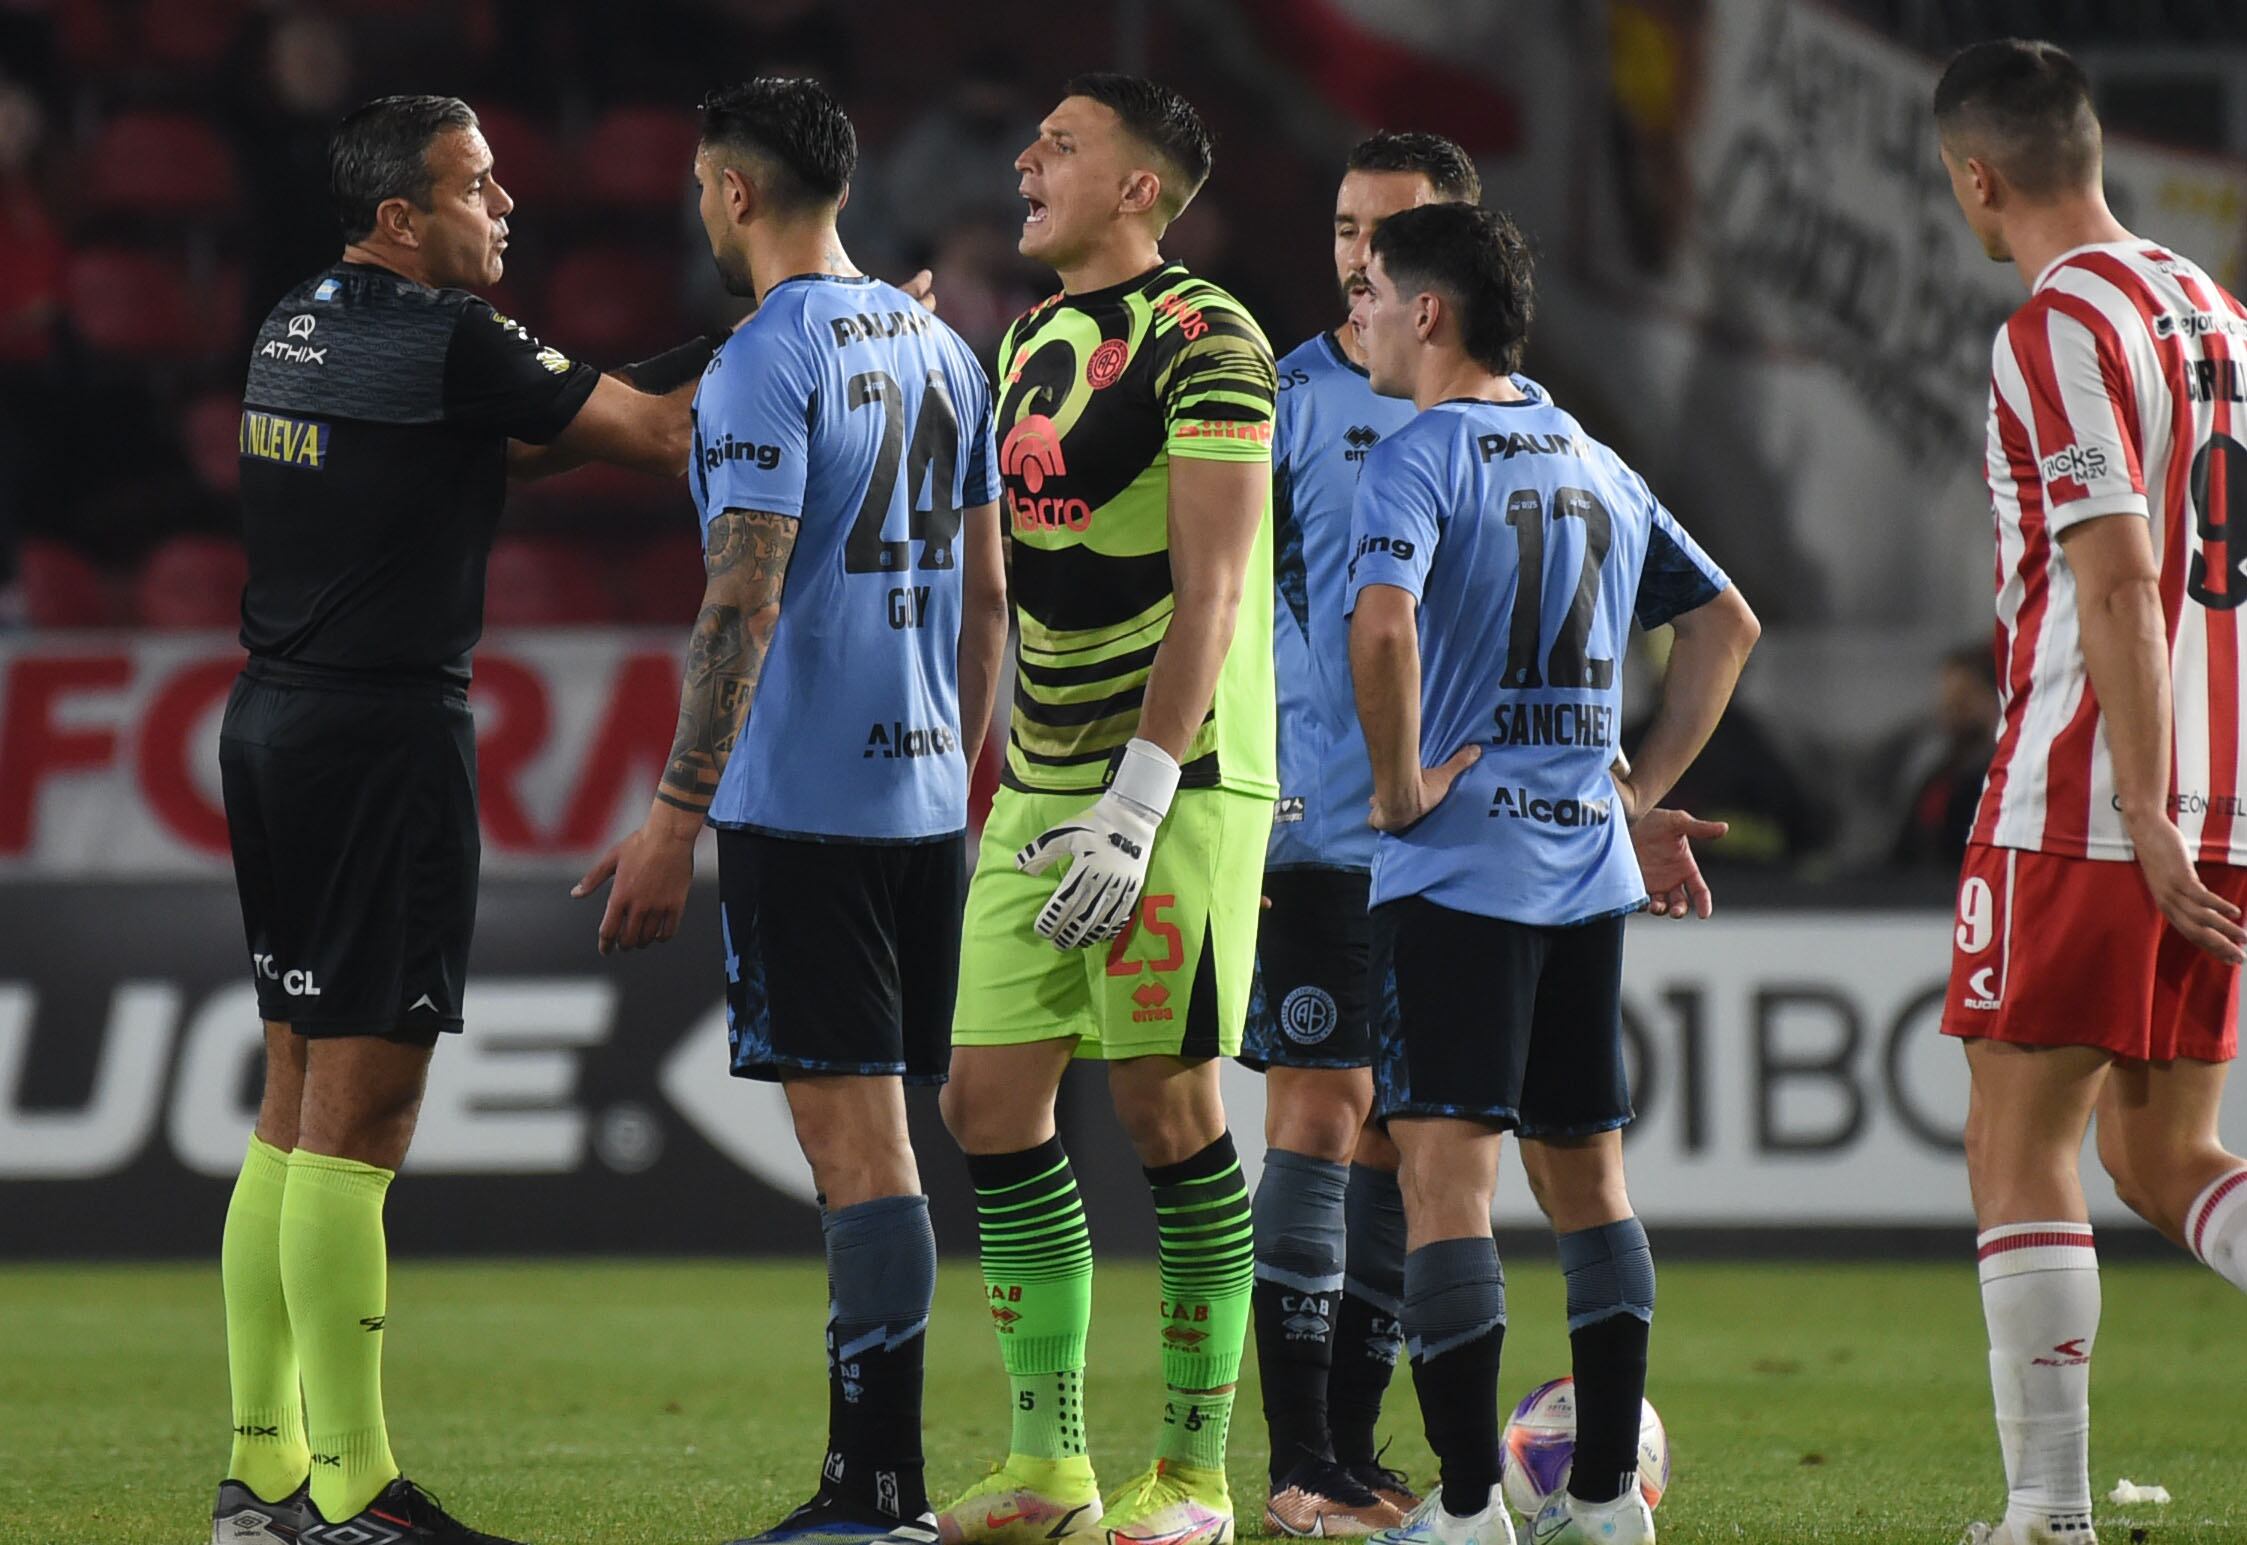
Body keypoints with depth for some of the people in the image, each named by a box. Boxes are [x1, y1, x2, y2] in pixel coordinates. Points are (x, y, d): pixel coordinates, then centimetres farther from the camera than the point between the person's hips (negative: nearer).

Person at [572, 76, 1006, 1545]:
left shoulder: (768, 363, -12)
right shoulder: (942, 349, 13)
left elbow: (744, 607, -19)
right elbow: (985, 594, 17)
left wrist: (676, 820, -19)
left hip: (806, 806, -8)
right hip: (925, 799, 8)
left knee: (857, 1138, -8)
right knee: (871, 1133, 12)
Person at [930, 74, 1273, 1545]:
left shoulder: (1203, 340, -10)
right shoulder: (1032, 342, 16)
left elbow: (1209, 591, -16)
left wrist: (1135, 808, -21)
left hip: (1177, 782, -8)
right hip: (1040, 794, 8)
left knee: (1168, 1106, -5)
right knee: (991, 1103, 4)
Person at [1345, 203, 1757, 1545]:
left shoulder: (1421, 455, -9)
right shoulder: (1598, 465, 14)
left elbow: (1383, 620, -28)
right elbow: (1728, 623, 21)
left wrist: (1401, 783, -15)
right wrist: (1646, 782, 18)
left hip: (1458, 866, -7)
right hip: (1588, 862, 7)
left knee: (1445, 1169, -7)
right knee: (1587, 1171, 14)